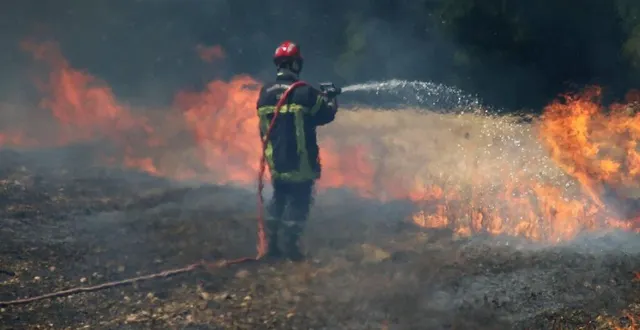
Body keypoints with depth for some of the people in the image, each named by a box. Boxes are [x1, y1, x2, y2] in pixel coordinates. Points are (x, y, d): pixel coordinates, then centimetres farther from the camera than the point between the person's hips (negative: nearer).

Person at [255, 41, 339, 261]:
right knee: (299, 202, 4)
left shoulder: (265, 93, 2)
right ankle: (291, 247, 1)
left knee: (278, 199, 18)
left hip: (275, 159, 5)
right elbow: (326, 114, -3)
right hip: (300, 161, -5)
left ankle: (273, 245, 19)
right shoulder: (304, 92, -15)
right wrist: (331, 100, 17)